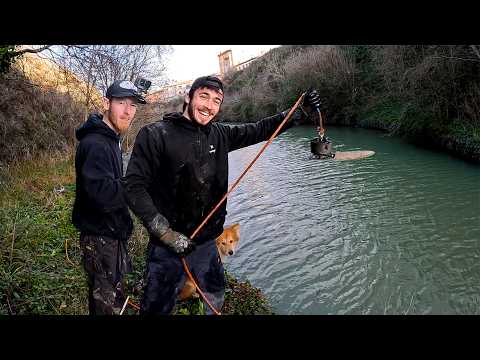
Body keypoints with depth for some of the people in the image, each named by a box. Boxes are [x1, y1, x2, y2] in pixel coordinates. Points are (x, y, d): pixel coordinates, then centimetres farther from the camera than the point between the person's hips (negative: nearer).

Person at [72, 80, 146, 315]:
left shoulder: (109, 139, 12)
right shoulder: (95, 144, -22)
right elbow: (103, 195, -32)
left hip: (111, 233, 10)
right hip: (101, 238, -10)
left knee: (105, 298, 25)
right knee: (109, 304, 4)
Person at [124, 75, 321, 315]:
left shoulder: (219, 135, 3)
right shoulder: (155, 134, -13)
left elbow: (258, 131, 12)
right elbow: (134, 186, -16)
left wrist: (301, 112, 10)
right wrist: (166, 233, -21)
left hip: (207, 243, 6)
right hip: (167, 247, -5)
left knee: (215, 299, 26)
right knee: (158, 308, 11)